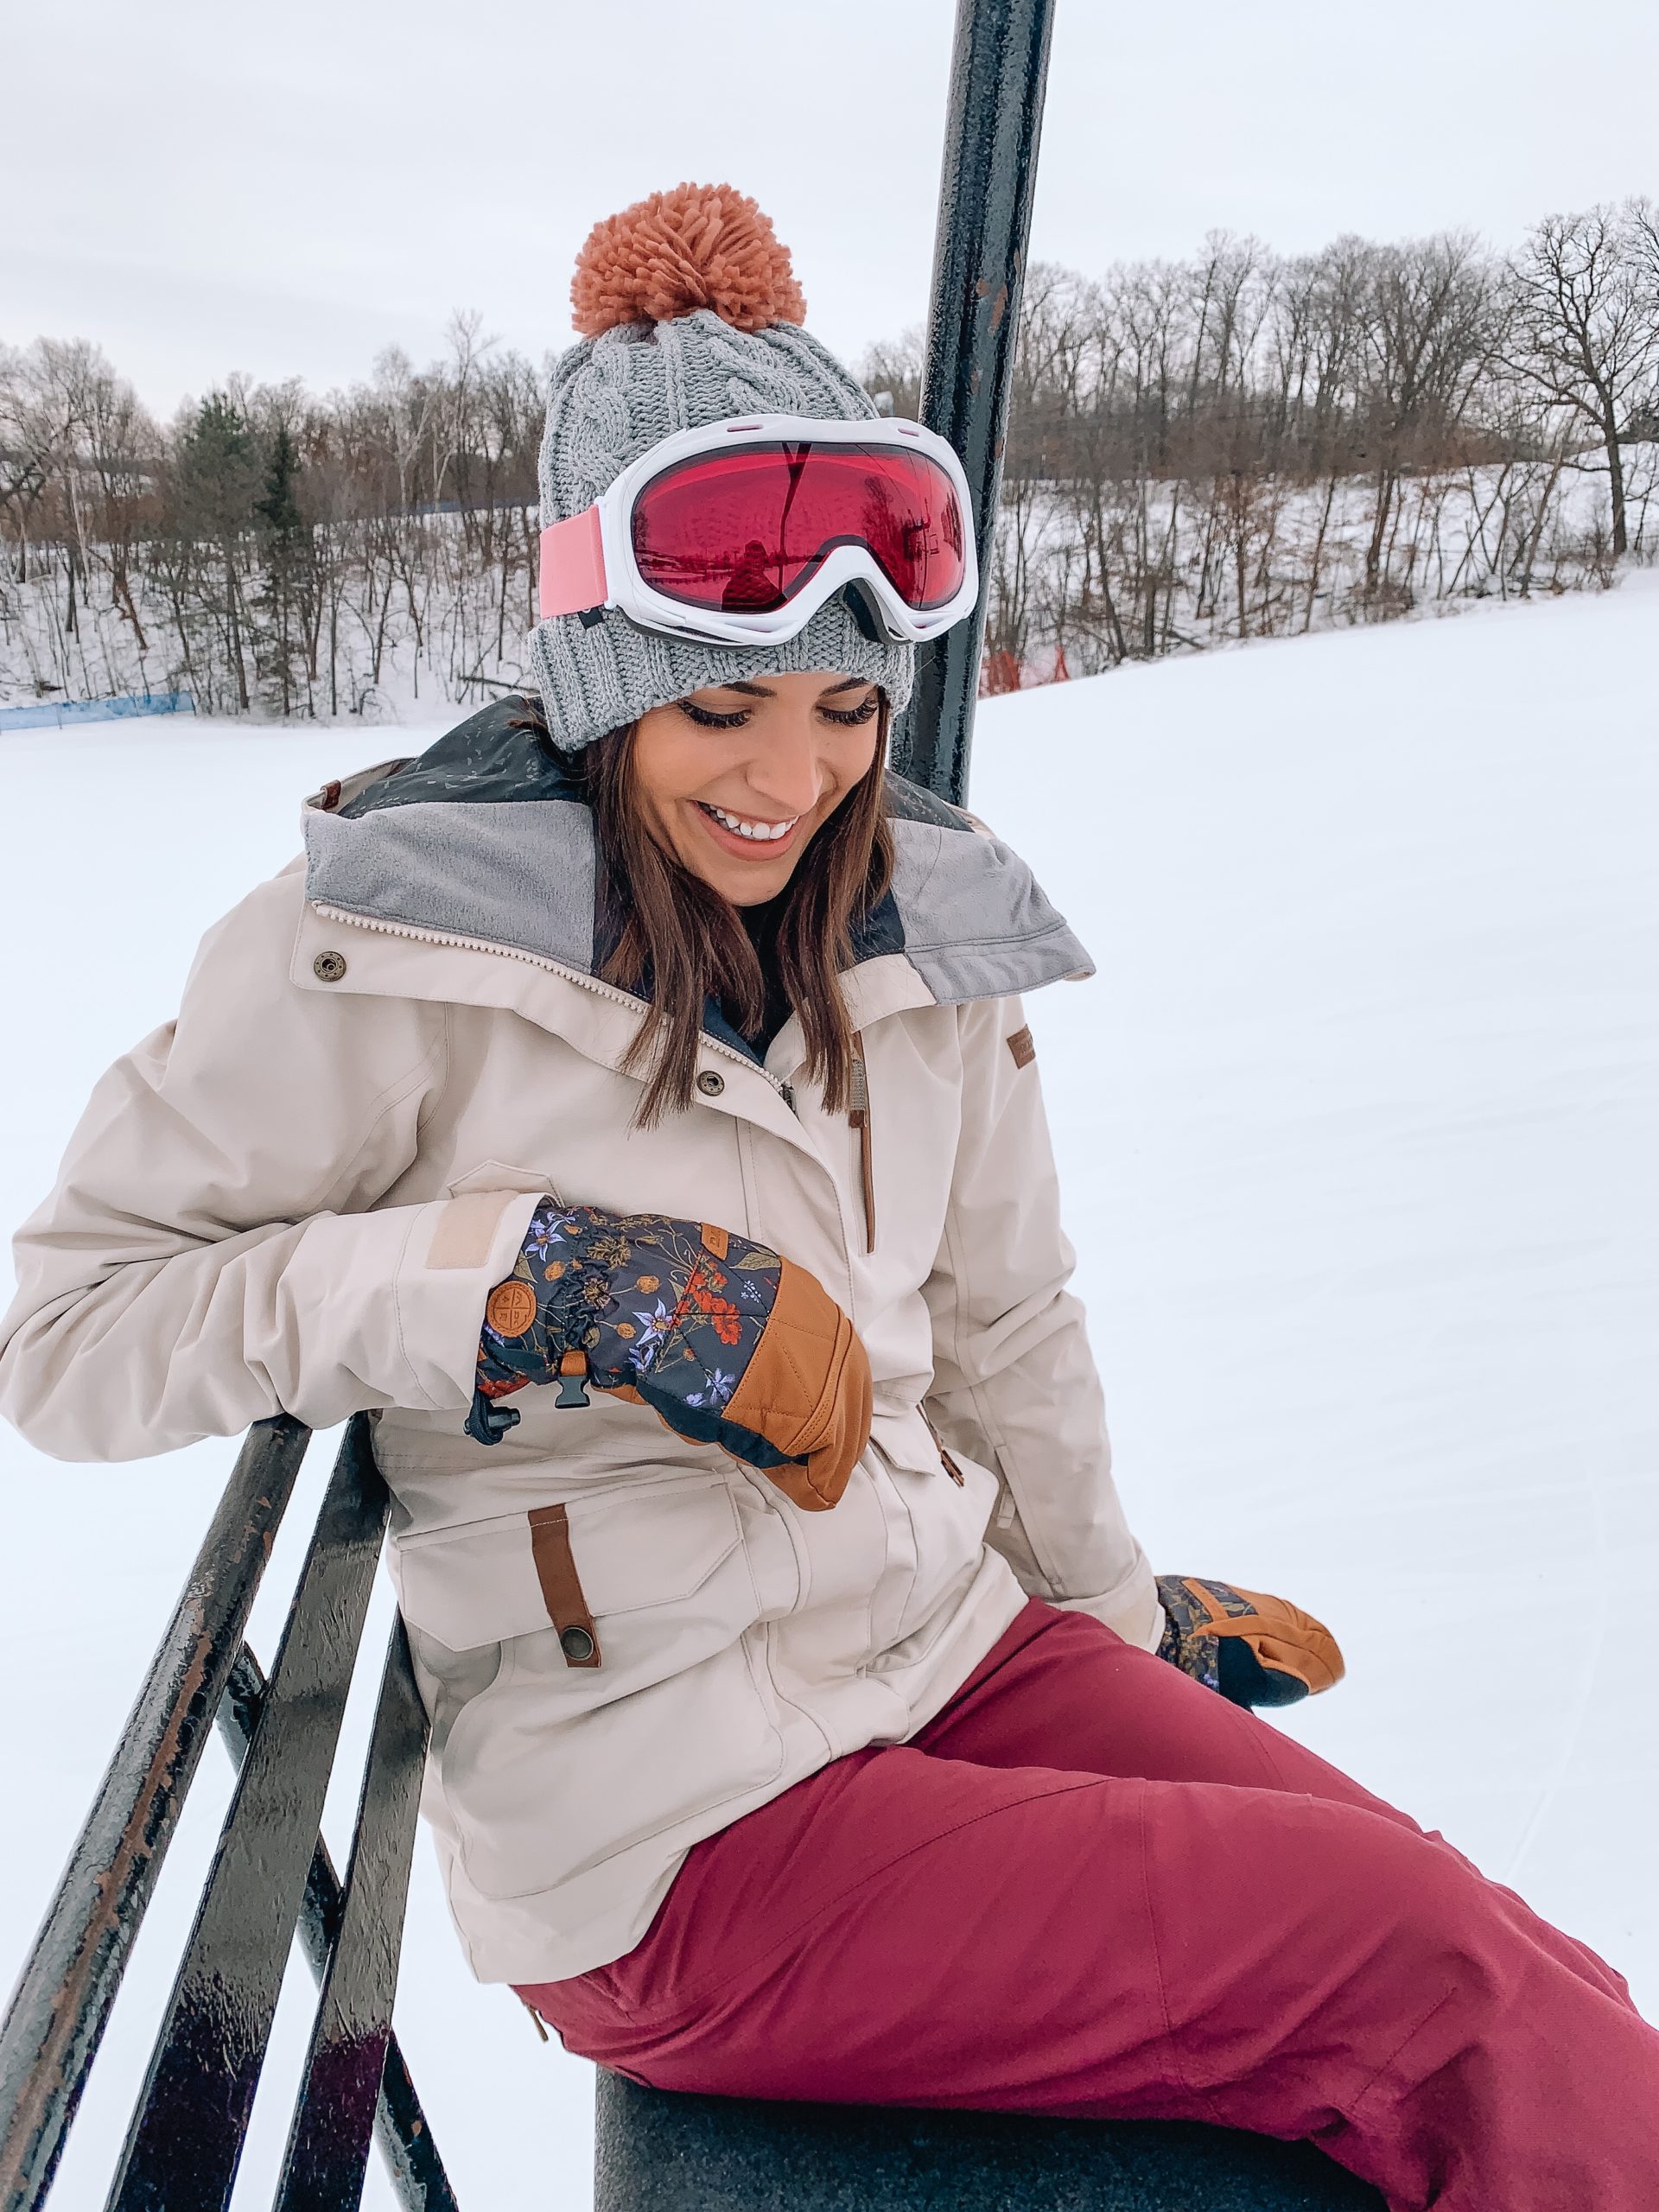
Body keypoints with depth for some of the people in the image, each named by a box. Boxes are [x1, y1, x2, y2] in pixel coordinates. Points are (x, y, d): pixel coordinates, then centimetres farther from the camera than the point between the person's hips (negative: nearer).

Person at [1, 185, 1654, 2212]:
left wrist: (1120, 1604, 24)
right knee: (1456, 1993, -16)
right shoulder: (389, 933, -11)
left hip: (965, 1642, 5)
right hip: (666, 1829, -5)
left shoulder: (918, 924, 4)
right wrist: (518, 1275, -22)